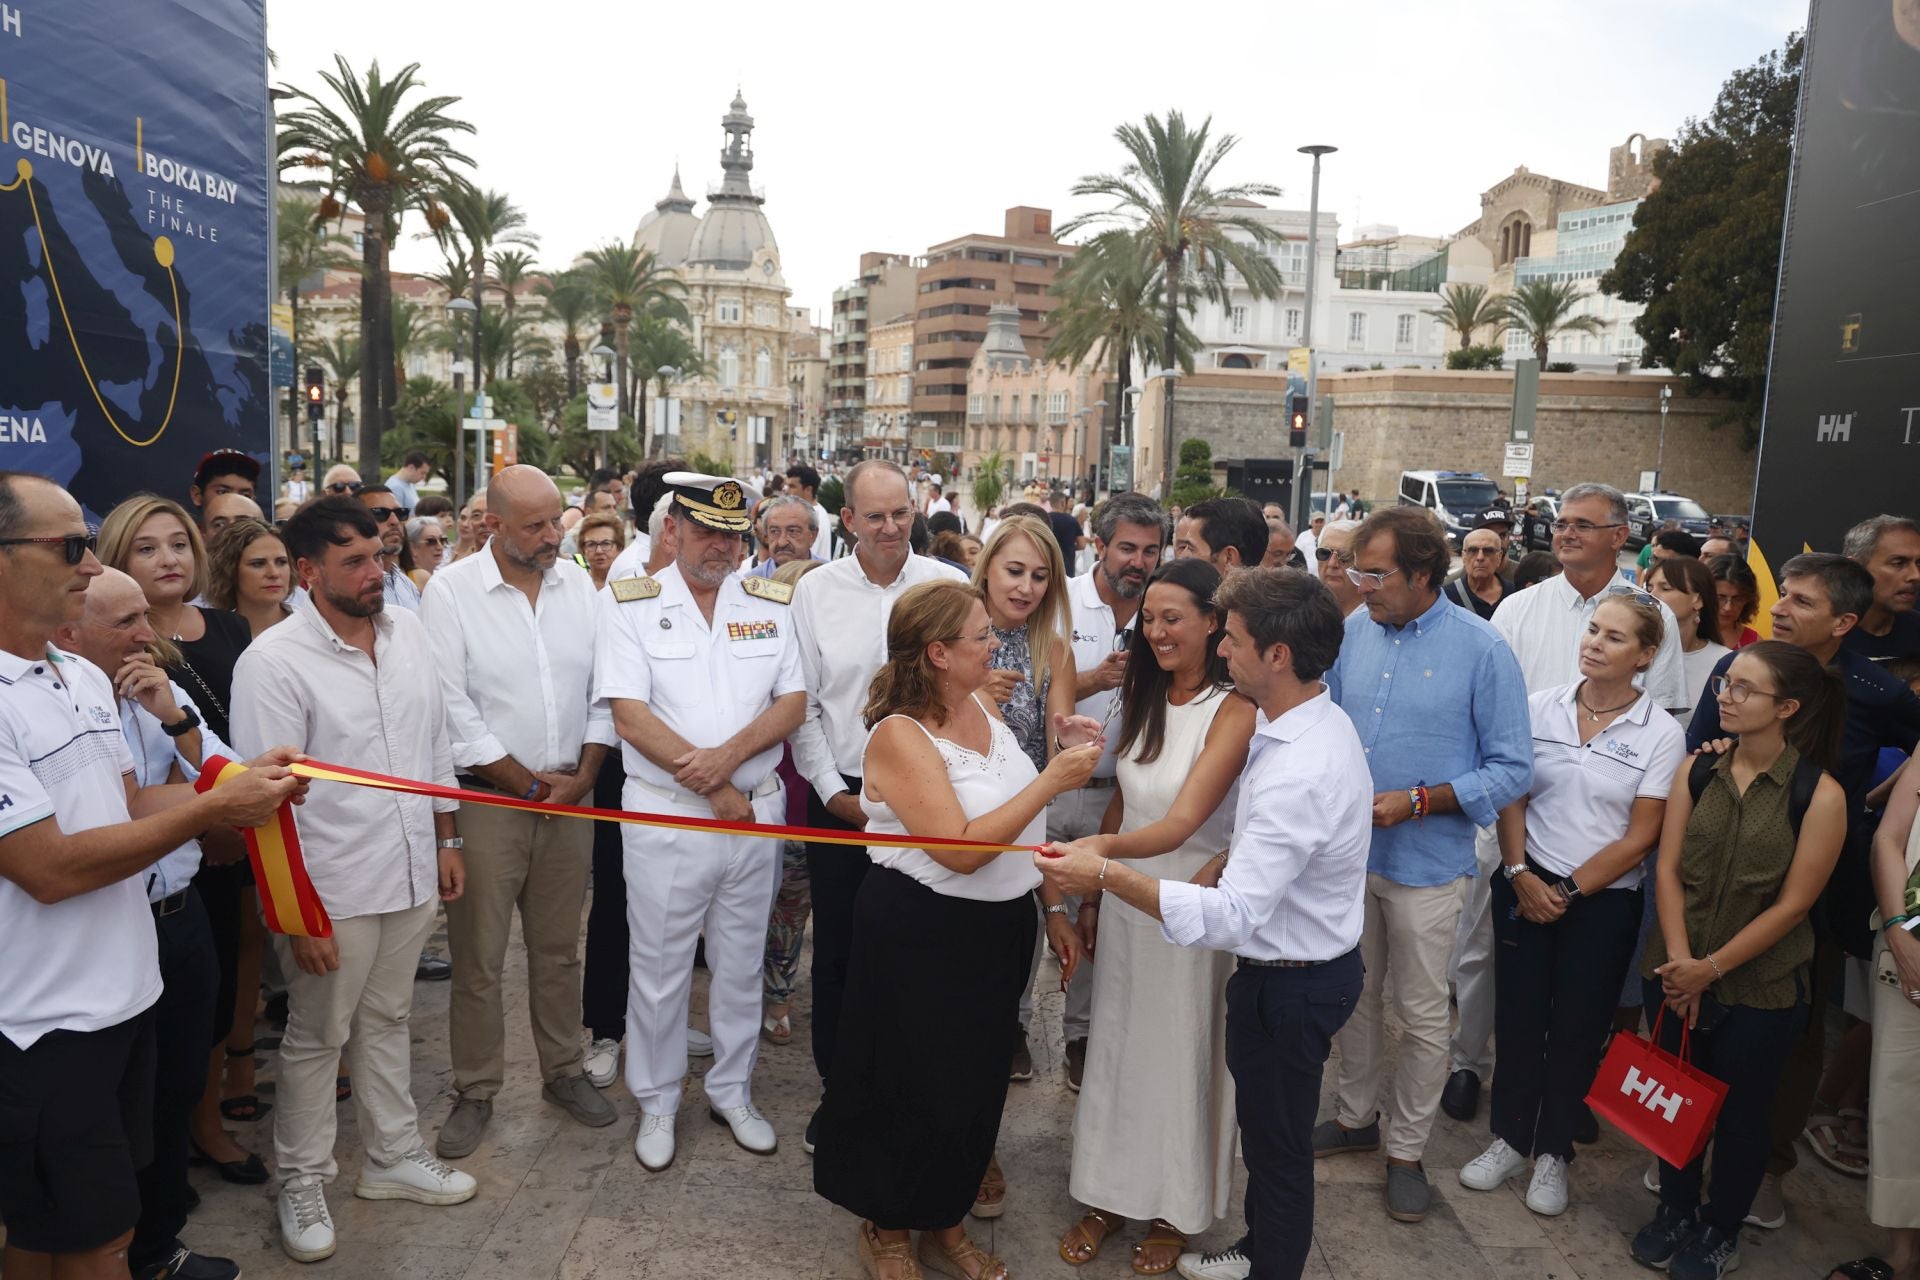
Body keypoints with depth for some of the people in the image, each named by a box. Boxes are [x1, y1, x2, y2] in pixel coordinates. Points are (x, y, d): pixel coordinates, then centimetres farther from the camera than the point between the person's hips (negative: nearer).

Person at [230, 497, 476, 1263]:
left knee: (387, 1021, 21)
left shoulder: (408, 631, 1)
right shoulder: (273, 662, -17)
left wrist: (446, 841, 12)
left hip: (411, 875, 5)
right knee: (317, 1040, 12)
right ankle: (302, 1184, 31)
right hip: (331, 889, -5)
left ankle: (394, 1156, 37)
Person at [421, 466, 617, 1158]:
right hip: (487, 798, -4)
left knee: (559, 948, 16)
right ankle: (476, 1092, 22)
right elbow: (453, 710, -12)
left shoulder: (577, 582, 5)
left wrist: (582, 776, -3)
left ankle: (563, 1071, 31)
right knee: (478, 958, 5)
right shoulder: (450, 590, -8)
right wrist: (532, 785, -9)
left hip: (570, 796, 4)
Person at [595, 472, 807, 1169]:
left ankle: (732, 1090, 33)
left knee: (742, 962, 15)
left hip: (756, 808, 3)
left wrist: (729, 756, -17)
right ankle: (656, 1100, 28)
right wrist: (713, 789, -14)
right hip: (665, 812, -2)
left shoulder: (771, 602, 4)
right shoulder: (629, 602, -4)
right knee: (659, 968, 9)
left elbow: (793, 702, 0)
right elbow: (630, 718, -11)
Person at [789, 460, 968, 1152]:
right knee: (837, 949, 9)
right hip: (841, 797, 1)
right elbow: (801, 704, 3)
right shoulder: (815, 591, 1)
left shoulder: (948, 586, -1)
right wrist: (833, 790, -2)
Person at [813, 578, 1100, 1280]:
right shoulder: (900, 735, -20)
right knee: (921, 1092, 9)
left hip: (1001, 930, 7)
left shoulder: (983, 706, 1)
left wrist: (1055, 907, 9)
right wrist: (1052, 780, -25)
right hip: (921, 933, -7)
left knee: (979, 1085, 18)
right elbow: (962, 850, -28)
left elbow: (1023, 822, 10)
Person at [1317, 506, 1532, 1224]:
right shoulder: (1354, 631, -1)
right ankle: (1355, 1116, 40)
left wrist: (1415, 802, -21)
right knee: (1353, 995, 19)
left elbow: (1512, 769, -13)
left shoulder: (1481, 648, -14)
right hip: (1346, 850, 4)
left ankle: (1405, 1148, 29)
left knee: (1422, 1014, 10)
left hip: (1426, 866, -4)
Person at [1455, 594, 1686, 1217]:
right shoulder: (1540, 708, -1)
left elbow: (1640, 837, -8)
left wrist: (1569, 892, -10)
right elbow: (1512, 798, 2)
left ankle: (1553, 1151, 27)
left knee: (1577, 1027, 9)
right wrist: (1522, 875, -9)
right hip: (1525, 885, 2)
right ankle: (1510, 1137, 26)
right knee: (1518, 1014, 8)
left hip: (1604, 899, -2)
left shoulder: (1661, 733, -8)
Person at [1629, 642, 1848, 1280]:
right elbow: (1668, 869, -4)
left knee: (1737, 1111, 12)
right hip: (1677, 974, 3)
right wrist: (1680, 961, -13)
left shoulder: (1820, 795, -14)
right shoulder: (1696, 772, -3)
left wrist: (1712, 967, -14)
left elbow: (1792, 904, -14)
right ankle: (1675, 1211, 39)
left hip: (1761, 987, -3)